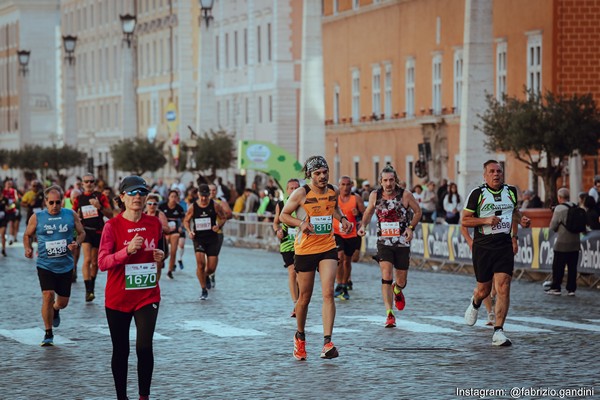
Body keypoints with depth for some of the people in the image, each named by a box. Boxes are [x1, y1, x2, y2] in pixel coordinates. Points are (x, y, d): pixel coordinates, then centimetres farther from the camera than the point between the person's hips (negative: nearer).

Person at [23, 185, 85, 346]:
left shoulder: (71, 215, 0)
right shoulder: (37, 217, -2)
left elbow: (82, 232, 9)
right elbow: (27, 235, 10)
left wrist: (77, 243, -11)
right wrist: (28, 248, -9)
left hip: (65, 265, 2)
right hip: (45, 265, -2)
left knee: (63, 301, 9)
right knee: (48, 295, -17)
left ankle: (55, 310, 49)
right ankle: (48, 333, -2)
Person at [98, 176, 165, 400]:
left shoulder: (154, 224, 3)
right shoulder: (113, 226, -8)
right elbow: (102, 262, -14)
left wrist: (160, 257, -3)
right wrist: (128, 250, -26)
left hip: (147, 296, 2)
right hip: (118, 297, -2)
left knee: (144, 347, -11)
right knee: (121, 351, 8)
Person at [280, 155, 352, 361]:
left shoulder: (333, 191, 2)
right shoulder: (301, 193, -10)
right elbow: (283, 215, -2)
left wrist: (342, 218, 4)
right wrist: (301, 223, -20)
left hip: (328, 248, 2)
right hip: (305, 249, -2)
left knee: (328, 293, -14)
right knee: (304, 297, 8)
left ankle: (327, 343, -18)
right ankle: (300, 336, 34)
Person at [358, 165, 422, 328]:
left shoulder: (405, 195, -9)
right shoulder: (375, 195, -3)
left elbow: (417, 211, 4)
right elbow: (368, 212, 15)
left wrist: (411, 228, -9)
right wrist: (363, 225, -3)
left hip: (402, 243, 0)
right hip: (384, 242, 0)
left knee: (401, 282, 8)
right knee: (386, 276, -18)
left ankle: (397, 290, 47)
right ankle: (389, 313, -15)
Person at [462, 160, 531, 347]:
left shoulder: (511, 191, 8)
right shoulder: (477, 194, -4)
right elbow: (465, 220, -4)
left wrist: (521, 219, 8)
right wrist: (486, 220, -18)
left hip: (505, 246, 2)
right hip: (483, 246, -2)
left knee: (503, 287, -12)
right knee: (484, 289, 8)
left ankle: (498, 331, -10)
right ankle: (475, 304, 47)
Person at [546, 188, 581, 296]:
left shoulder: (559, 208, -12)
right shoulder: (576, 208, 5)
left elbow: (553, 226, -9)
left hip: (562, 243, -5)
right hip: (575, 242, 5)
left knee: (558, 267, 4)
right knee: (572, 267, 8)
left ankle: (555, 288, 7)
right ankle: (571, 288, 9)